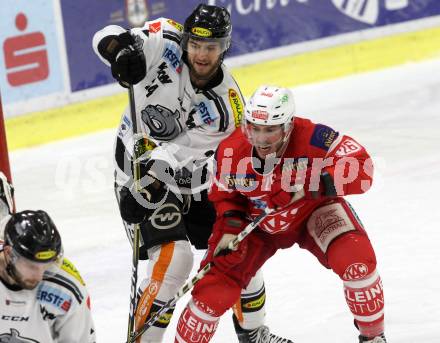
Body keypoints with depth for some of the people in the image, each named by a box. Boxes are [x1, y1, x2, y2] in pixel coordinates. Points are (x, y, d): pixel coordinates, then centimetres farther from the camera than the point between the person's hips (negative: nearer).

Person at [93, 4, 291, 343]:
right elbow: (107, 38, -24)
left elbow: (179, 153, -24)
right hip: (139, 170, -3)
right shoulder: (165, 41, -20)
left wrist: (153, 179, -39)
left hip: (192, 178, 4)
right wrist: (121, 47, -47)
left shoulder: (227, 107, -20)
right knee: (174, 258, -20)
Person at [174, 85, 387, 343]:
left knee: (356, 258, -27)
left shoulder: (313, 139, -34)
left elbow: (361, 167, -38)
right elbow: (224, 195, -3)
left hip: (312, 211, -1)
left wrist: (316, 184, -48)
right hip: (258, 223, 2)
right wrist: (230, 226, -20)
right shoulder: (231, 151, -24)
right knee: (215, 289, -11)